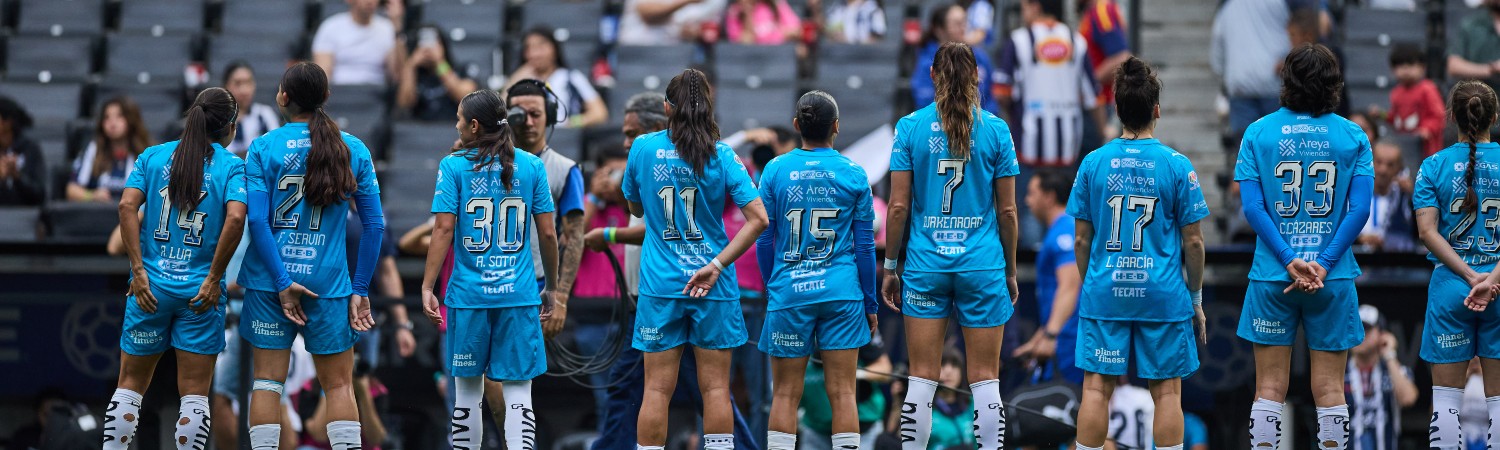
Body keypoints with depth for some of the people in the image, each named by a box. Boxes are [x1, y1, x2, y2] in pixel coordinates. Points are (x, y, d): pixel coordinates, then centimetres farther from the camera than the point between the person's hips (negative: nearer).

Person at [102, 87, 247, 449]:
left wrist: (139, 270, -7)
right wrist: (214, 277, -10)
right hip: (200, 291, -2)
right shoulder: (232, 166, -2)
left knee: (130, 383, 12)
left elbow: (127, 205, -7)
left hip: (150, 286, 2)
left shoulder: (153, 157, 6)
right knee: (194, 393, 3)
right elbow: (235, 218, -17)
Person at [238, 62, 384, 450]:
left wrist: (282, 282, -10)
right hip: (329, 281, 1)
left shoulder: (263, 148, -2)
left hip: (270, 281, -1)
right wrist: (360, 290, 4)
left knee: (267, 380, 5)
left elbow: (257, 220, -11)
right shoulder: (353, 150, 2)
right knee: (339, 384, 6)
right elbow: (374, 225, 0)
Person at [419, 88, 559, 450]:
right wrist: (551, 287, 14)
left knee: (468, 392, 11)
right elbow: (548, 234, 4)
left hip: (468, 294, -1)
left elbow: (444, 230, -8)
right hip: (520, 295, 1)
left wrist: (427, 287, -4)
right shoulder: (532, 166, 3)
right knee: (518, 391, -1)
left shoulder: (453, 166, -2)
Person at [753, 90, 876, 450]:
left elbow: (764, 240, 5)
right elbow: (864, 245, 3)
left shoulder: (775, 171, 0)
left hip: (788, 295, 0)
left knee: (785, 394, 4)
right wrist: (870, 303, 11)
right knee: (842, 392, 1)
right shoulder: (854, 174, 0)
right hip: (841, 294, 0)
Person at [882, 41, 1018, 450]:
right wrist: (1011, 270, 12)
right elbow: (1007, 210, 2)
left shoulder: (910, 127, -1)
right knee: (985, 381, 2)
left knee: (922, 381, 3)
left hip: (925, 263, 0)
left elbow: (898, 207, -2)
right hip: (983, 264, 0)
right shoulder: (995, 129, 0)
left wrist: (891, 267, 7)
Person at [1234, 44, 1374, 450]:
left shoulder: (1258, 133, 0)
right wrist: (1323, 264, -9)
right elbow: (1359, 209, -8)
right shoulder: (1352, 136, 0)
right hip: (1334, 278, 0)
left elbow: (1252, 207, -8)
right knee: (1330, 389, 5)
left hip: (1272, 275, 0)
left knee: (1269, 387, 5)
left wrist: (1290, 261, -10)